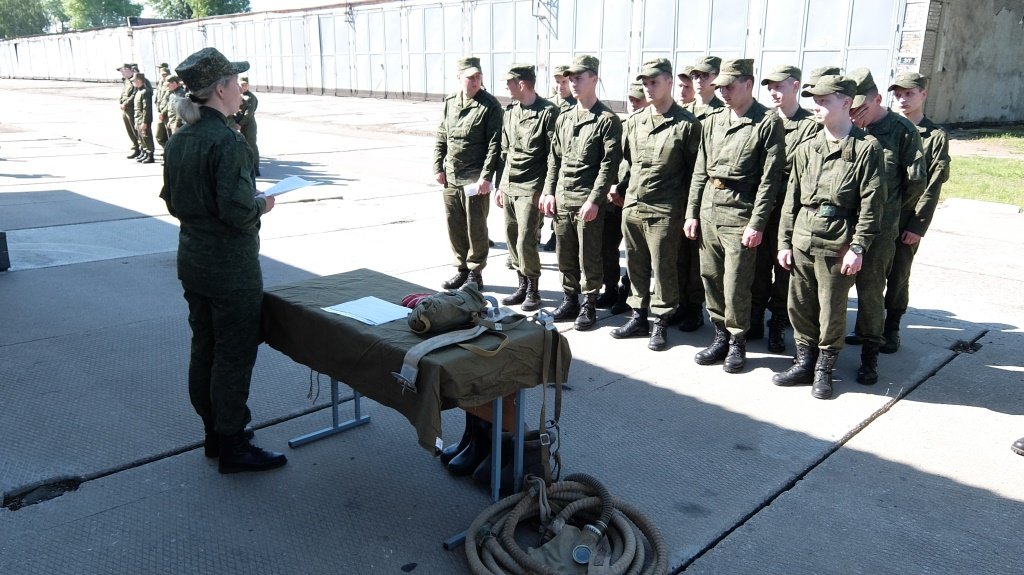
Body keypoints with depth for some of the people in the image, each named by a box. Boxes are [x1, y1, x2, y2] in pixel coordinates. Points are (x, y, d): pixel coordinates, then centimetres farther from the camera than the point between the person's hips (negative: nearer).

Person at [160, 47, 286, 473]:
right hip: (231, 267, -9)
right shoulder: (227, 142, -20)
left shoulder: (177, 140, 6)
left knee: (204, 349, 17)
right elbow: (237, 210, -25)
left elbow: (173, 201, 13)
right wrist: (263, 205, -7)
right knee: (234, 356, 2)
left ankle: (214, 434, 31)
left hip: (192, 259, 9)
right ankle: (233, 447, 13)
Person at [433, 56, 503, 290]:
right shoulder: (450, 102, 10)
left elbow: (494, 144, -12)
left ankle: (475, 273, 16)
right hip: (450, 176, 6)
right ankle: (462, 269, 26)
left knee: (476, 227, 2)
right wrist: (438, 168, 7)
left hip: (475, 178, -5)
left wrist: (486, 176, -17)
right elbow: (441, 137, 15)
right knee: (454, 225, 12)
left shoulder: (489, 105, -7)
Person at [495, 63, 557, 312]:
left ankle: (533, 290, 9)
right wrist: (501, 185, 17)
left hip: (530, 189, -7)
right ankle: (523, 285, 25)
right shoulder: (510, 111, 12)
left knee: (526, 242, -8)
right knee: (512, 240, 11)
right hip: (509, 187, 7)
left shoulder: (548, 112, -10)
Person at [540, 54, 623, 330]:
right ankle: (570, 299, 27)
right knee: (565, 254, 12)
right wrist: (548, 192, 8)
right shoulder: (564, 118, 13)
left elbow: (609, 165, -12)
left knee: (588, 256, 2)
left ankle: (589, 304, 15)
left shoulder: (608, 119, -7)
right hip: (561, 198, 6)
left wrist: (594, 200, -17)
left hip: (588, 201, -6)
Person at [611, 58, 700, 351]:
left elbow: (694, 172, -4)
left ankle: (660, 323, 15)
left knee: (663, 268, 3)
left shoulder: (687, 124, -6)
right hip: (631, 206, 5)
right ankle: (638, 317, 26)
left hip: (664, 211, -5)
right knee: (636, 266, 13)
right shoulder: (633, 121, 10)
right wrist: (619, 189, 10)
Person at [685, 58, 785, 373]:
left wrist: (757, 224, -13)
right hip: (708, 210, 6)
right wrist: (692, 213, 9)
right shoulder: (712, 122, 12)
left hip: (740, 214, -6)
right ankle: (721, 336, 25)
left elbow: (769, 179, -9)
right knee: (710, 277, 11)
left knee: (736, 285, -2)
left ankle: (737, 342, 16)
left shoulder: (768, 123, -6)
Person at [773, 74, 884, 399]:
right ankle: (804, 363, 26)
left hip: (838, 242, -5)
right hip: (802, 238, 5)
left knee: (832, 308, 4)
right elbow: (791, 199, 11)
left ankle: (824, 369, 21)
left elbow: (872, 203, -8)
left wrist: (858, 247, -13)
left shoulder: (866, 148, -5)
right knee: (799, 305, 11)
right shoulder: (806, 149, 10)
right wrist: (784, 241, 8)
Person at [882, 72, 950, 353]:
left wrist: (917, 226, -9)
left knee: (897, 278, 6)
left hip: (906, 222, -2)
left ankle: (891, 330, 20)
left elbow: (932, 188, -4)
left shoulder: (936, 137, 0)